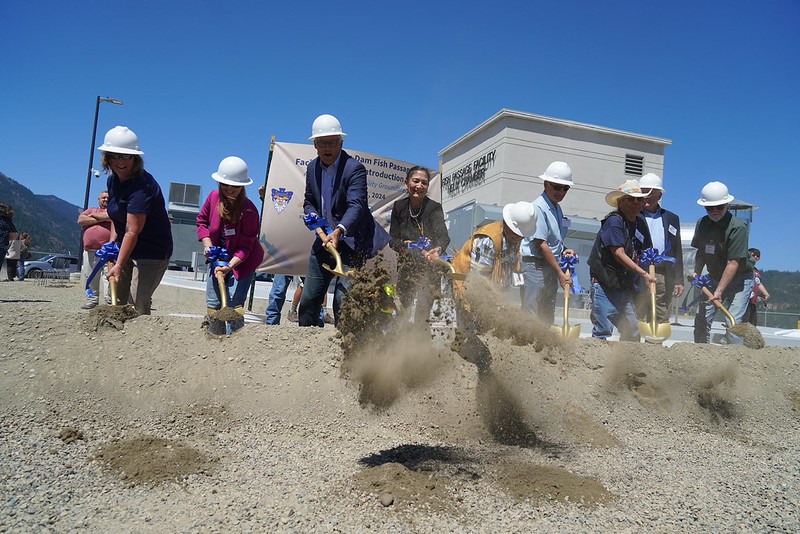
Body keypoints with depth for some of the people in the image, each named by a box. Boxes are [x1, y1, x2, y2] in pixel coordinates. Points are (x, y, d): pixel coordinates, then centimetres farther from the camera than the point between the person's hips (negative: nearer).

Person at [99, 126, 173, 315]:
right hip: (125, 248, 9)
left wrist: (119, 266, -30)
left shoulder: (142, 186, -23)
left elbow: (132, 231, -28)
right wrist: (112, 242, 7)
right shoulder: (112, 180, 6)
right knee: (116, 300, 9)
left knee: (138, 304, -12)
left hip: (152, 251, -8)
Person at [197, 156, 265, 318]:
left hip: (242, 261, -6)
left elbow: (245, 246, -22)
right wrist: (207, 245, -4)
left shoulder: (249, 211, -25)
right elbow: (202, 220, 8)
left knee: (233, 304, -15)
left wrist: (230, 265, -34)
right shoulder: (214, 196, -8)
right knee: (212, 303, 9)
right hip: (219, 257, 6)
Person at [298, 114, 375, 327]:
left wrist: (338, 231, -45)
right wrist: (313, 216, -4)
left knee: (342, 300, -16)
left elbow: (356, 205, -28)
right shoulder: (312, 168, 8)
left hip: (351, 243, -7)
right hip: (323, 240, 7)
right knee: (308, 300, 11)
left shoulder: (354, 169, -15)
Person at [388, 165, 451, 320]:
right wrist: (403, 245, -25)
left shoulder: (434, 208, -14)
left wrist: (437, 249, -52)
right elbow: (392, 240, -3)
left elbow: (443, 236, -29)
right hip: (406, 267, 3)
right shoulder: (399, 207, -4)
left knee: (423, 310, -4)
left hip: (429, 267, -2)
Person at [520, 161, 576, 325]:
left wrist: (563, 250, 5)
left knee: (548, 317, 13)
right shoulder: (538, 207, -12)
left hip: (551, 267, 9)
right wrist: (560, 273, -17)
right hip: (535, 265, -9)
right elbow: (541, 244, -17)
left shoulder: (557, 209, 15)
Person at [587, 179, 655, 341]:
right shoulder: (614, 220, -12)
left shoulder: (640, 222, 11)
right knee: (602, 332, -7)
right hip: (605, 285, -8)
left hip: (627, 287, 8)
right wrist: (643, 274, -23)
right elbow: (619, 254, -19)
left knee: (633, 333, 8)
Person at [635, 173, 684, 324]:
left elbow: (677, 252, 17)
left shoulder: (671, 219, 17)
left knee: (662, 320, 5)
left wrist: (679, 281, 11)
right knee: (638, 319, -5)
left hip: (664, 277, 3)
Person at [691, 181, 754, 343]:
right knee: (701, 319, 1)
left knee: (734, 322, -15)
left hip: (739, 279, -6)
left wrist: (719, 291, -27)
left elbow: (733, 263, -23)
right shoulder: (702, 224, 0)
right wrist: (697, 272, -4)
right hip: (714, 278, 6)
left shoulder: (738, 227, -20)